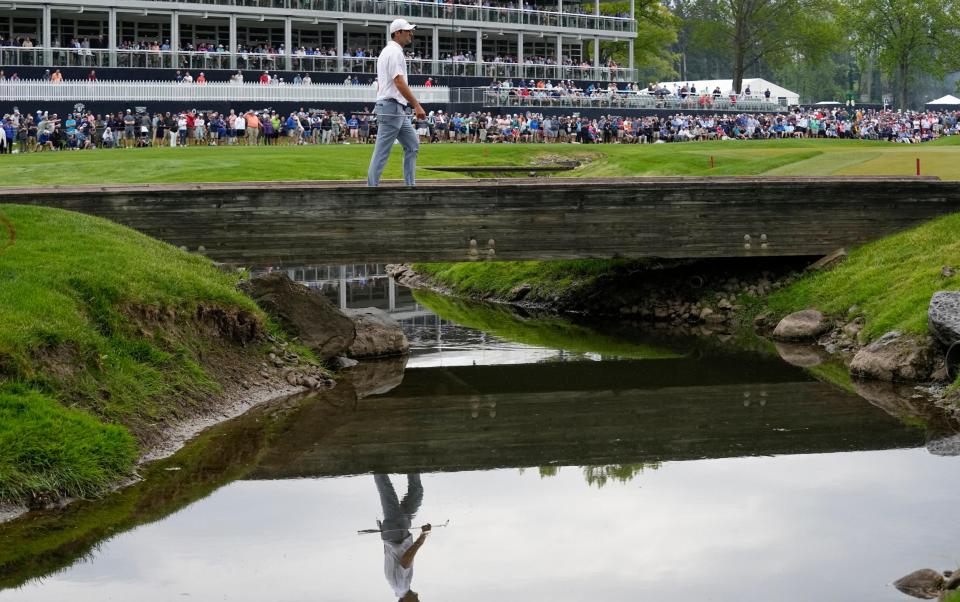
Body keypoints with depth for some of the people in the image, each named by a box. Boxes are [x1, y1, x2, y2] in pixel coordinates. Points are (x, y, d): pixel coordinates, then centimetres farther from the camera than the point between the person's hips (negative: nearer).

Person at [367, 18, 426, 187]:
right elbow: (399, 83, -21)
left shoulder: (386, 51, 20)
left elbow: (379, 84, 22)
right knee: (382, 152, -8)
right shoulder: (395, 52, -12)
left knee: (412, 145, 12)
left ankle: (410, 186, 12)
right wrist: (417, 106, -23)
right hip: (392, 107, -11)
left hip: (397, 110, 11)